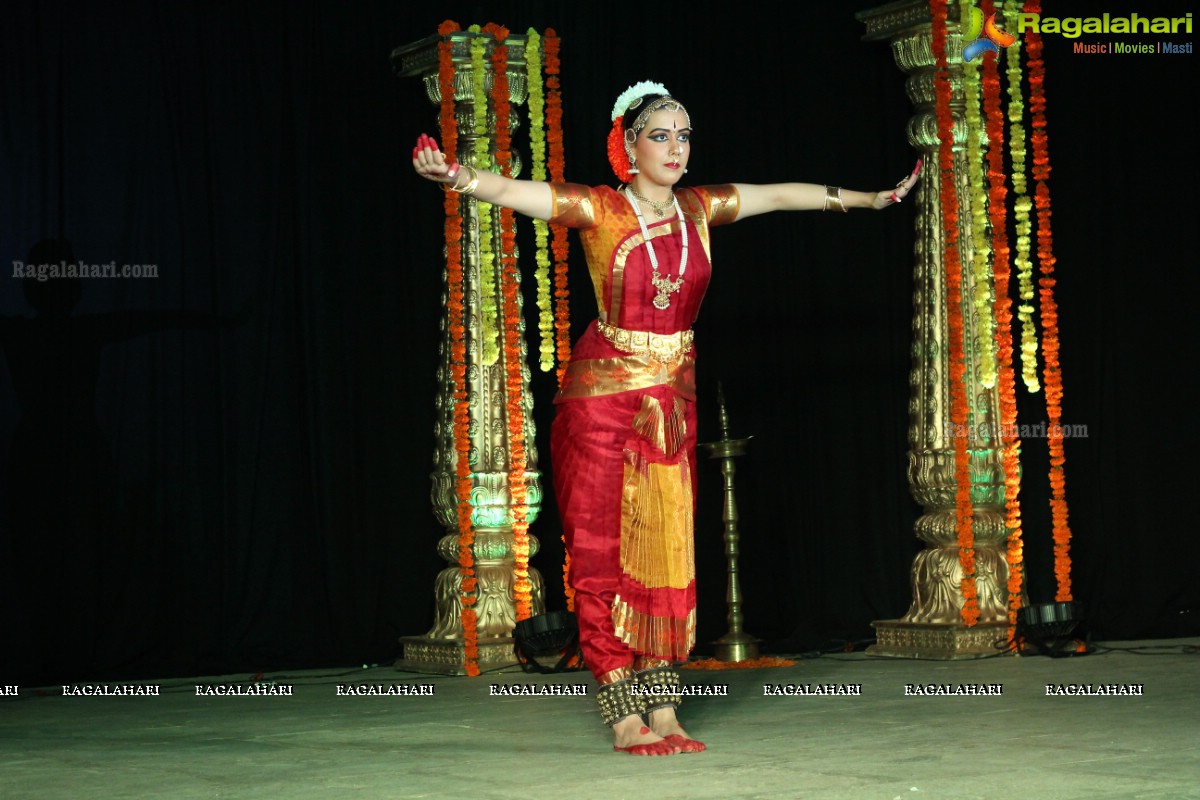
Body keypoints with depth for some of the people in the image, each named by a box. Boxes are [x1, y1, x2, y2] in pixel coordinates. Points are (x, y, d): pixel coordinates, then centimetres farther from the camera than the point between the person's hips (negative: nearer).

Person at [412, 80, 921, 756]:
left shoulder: (699, 208, 6)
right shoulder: (599, 210, -9)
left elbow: (782, 195, 17)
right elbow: (511, 191, -21)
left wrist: (869, 198, 25)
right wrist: (458, 177, -42)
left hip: (672, 404, 5)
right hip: (602, 397, -5)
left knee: (668, 555, 3)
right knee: (608, 555, -4)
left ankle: (664, 713, 6)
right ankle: (626, 719, -2)